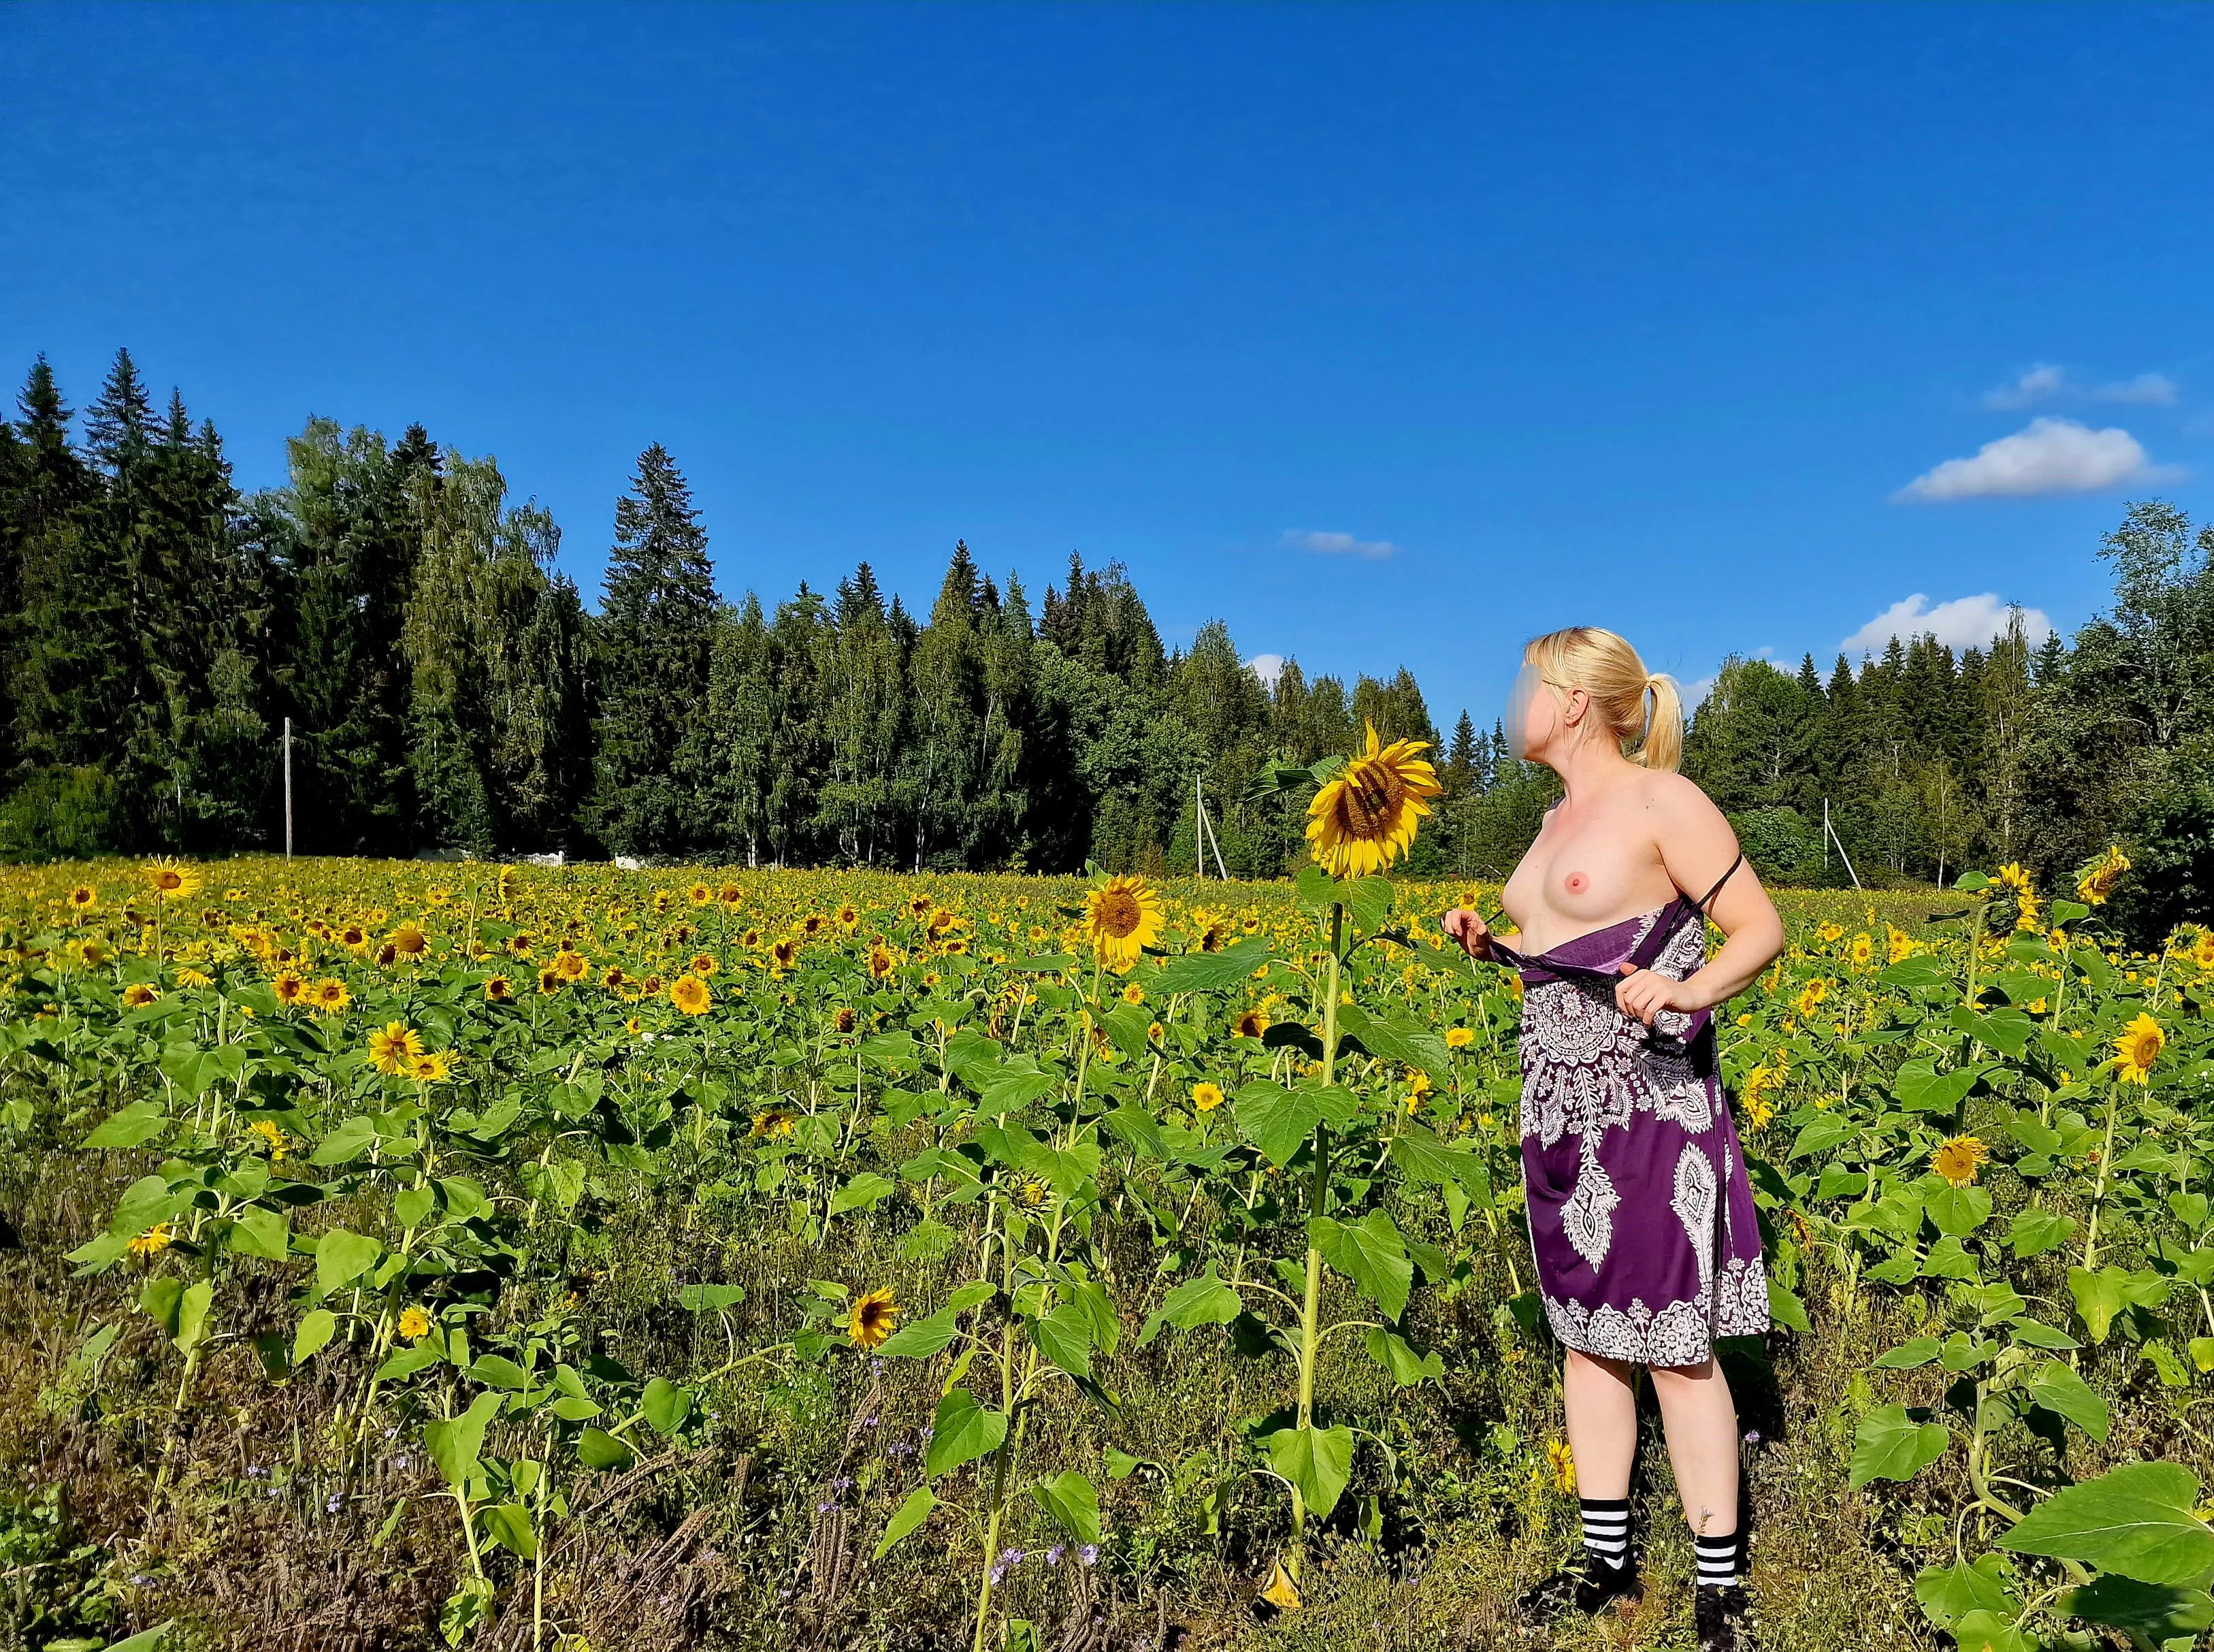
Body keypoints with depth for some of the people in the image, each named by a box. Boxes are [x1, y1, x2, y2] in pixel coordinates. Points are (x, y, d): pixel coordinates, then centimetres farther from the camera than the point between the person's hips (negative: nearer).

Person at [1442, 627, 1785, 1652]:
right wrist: (1492, 944, 6)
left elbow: (1761, 929, -9)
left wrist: (1692, 990, -27)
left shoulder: (1660, 799, -8)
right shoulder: (1557, 820, 16)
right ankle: (1608, 1562, 26)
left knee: (1672, 1346, -2)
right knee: (1585, 1336, 13)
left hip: (1649, 1107, -8)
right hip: (1559, 1107, 8)